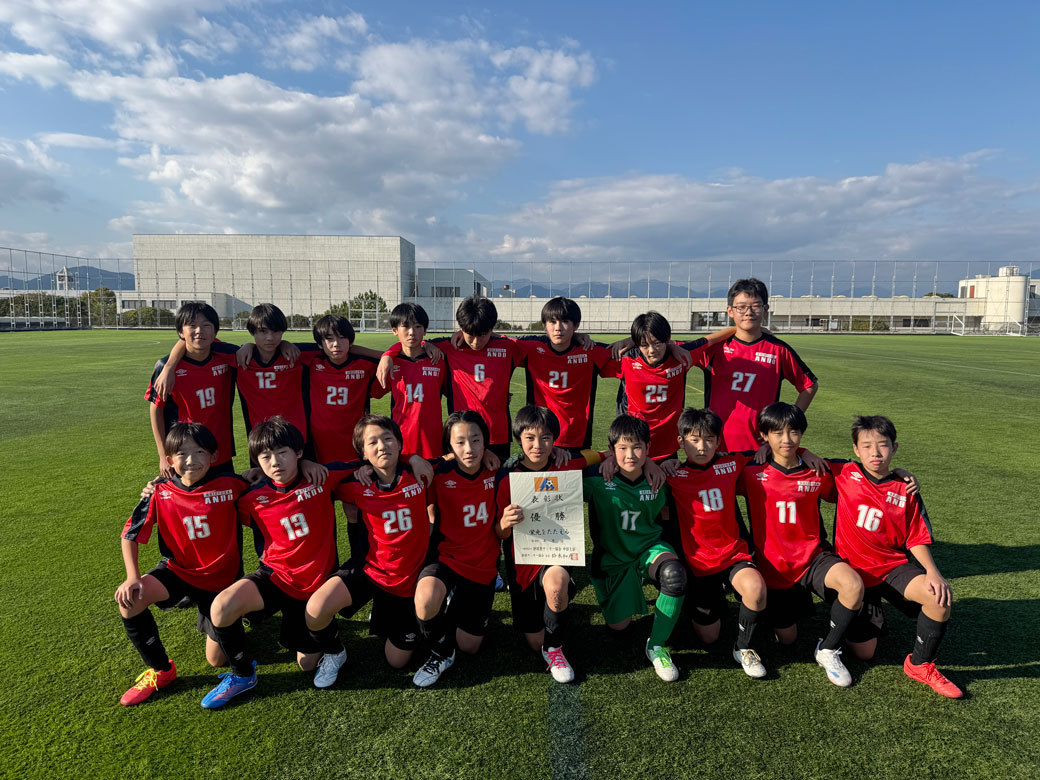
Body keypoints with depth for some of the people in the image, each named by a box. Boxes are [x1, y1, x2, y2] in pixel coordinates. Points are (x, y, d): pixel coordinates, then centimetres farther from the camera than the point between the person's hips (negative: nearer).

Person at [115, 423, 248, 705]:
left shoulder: (229, 484, -18)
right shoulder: (160, 493, -13)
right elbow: (130, 535, -5)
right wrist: (133, 576, -18)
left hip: (220, 578, -1)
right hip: (178, 570, 2)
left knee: (217, 659, -1)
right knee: (129, 599, -29)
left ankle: (207, 615, 35)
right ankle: (160, 670, -4)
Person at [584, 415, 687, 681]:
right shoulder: (598, 480, -18)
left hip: (649, 548, 1)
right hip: (612, 559, 0)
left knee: (674, 574, -33)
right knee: (617, 626, 3)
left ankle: (657, 644, -12)